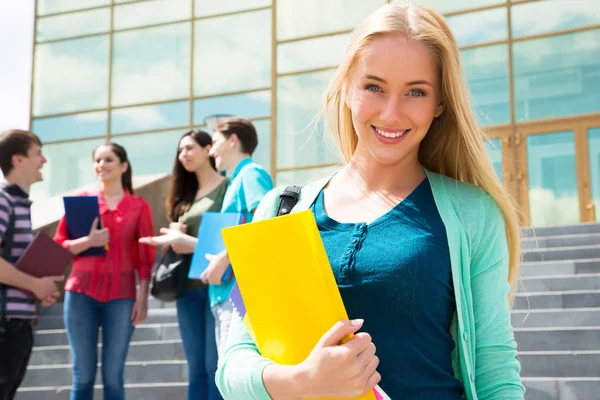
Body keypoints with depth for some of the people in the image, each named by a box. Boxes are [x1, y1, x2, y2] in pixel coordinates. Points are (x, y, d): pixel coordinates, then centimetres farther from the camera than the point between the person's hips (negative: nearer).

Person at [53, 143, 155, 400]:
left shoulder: (139, 206, 7)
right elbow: (58, 246, 5)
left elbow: (145, 257, 5)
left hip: (121, 296, -1)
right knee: (83, 375, 0)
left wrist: (143, 297, -4)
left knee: (113, 376, -1)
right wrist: (87, 241, -13)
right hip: (81, 292, 1)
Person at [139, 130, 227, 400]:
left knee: (215, 365, -7)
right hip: (188, 287, 6)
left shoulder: (226, 187, -1)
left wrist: (196, 245, -18)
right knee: (196, 368, 7)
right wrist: (173, 238, 1)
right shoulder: (185, 195, 19)